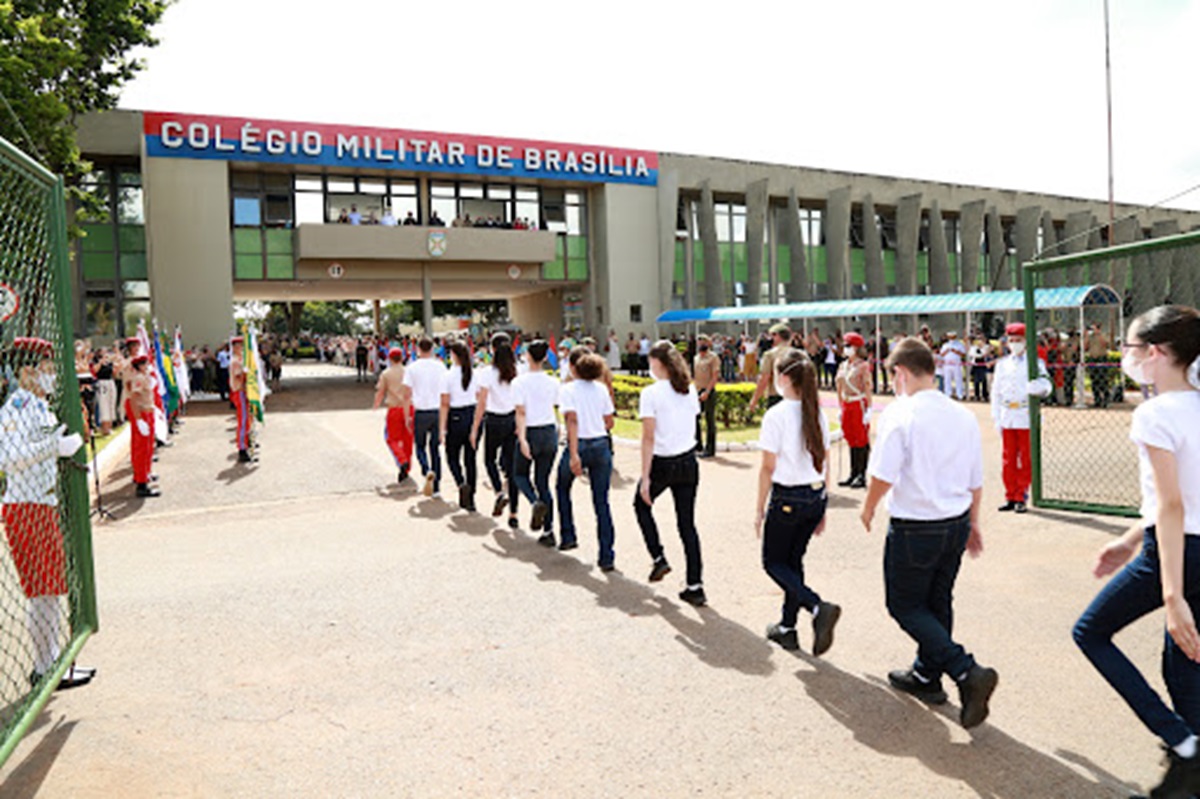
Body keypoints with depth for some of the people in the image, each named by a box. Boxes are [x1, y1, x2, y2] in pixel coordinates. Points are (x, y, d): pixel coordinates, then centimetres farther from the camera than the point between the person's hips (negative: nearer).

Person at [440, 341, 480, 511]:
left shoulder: (448, 375, -9)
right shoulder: (475, 374, 3)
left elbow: (445, 404, -10)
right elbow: (480, 399, 8)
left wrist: (442, 428, -6)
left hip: (456, 417, -4)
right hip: (473, 415, 4)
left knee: (453, 457, 12)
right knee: (470, 458, 10)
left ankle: (462, 484, -16)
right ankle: (469, 500, 14)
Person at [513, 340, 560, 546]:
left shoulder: (520, 382, -9)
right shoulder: (553, 383, 3)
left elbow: (521, 413, -14)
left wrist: (522, 439, -18)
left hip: (531, 434, -4)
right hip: (550, 432, 4)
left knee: (520, 474, 20)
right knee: (543, 482, 10)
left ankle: (536, 502, -10)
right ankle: (548, 531, 6)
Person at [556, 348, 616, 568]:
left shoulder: (568, 390, -6)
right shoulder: (601, 389, 7)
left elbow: (572, 421, -17)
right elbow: (609, 423, 8)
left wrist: (574, 455, -22)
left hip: (579, 445, -3)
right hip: (601, 446, 3)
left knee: (562, 489, 25)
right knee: (602, 502, 5)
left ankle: (568, 537, 27)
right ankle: (606, 557, 3)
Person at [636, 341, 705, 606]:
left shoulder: (651, 393, -14)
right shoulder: (690, 390, 4)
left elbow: (648, 438, -15)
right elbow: (692, 421, 10)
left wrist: (645, 478, -13)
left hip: (662, 463, -5)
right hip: (688, 462, 5)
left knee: (641, 505, 24)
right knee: (687, 523, 10)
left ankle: (658, 558, 19)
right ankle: (695, 586, 10)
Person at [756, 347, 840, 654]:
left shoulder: (776, 415, -16)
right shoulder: (817, 413, 3)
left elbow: (768, 468, -14)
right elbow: (824, 463, 8)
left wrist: (760, 509, -5)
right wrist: (820, 507, 17)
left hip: (787, 498, -6)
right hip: (816, 496, 7)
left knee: (773, 562, 9)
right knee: (793, 561, 19)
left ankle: (818, 607, -12)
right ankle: (788, 628, 26)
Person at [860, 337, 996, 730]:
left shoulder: (900, 413, -17)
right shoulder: (963, 416, 4)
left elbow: (883, 476, -21)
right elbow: (976, 481, 11)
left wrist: (868, 507, -2)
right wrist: (972, 523, 24)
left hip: (915, 528, -7)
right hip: (956, 524, 7)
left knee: (906, 606, 7)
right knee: (938, 602, 20)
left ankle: (967, 671, -6)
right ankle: (926, 675, 35)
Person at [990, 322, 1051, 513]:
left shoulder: (1035, 363, 2)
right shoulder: (1002, 364, 14)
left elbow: (1046, 386, -8)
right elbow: (996, 391, 14)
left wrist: (1039, 388, -33)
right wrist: (996, 417, 8)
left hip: (1027, 417, -3)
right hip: (1007, 418, 4)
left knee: (1026, 458, 0)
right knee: (1009, 458, 6)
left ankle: (1021, 498, 7)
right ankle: (1010, 497, 14)